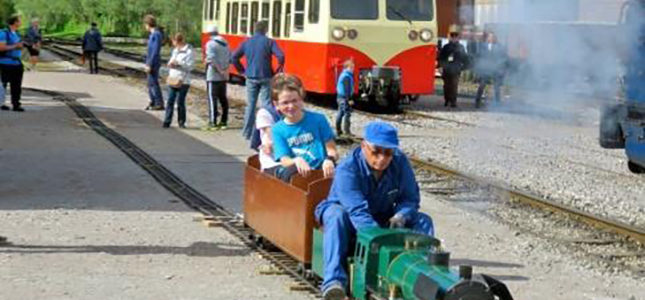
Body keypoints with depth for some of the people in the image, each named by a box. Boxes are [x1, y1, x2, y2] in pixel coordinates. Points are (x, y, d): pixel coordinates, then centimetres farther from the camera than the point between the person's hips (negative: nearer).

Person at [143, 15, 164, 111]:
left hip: (153, 63, -10)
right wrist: (147, 62, 21)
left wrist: (149, 64, -21)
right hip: (151, 63, 10)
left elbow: (155, 51, -22)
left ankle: (160, 104, -5)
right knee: (151, 83, 15)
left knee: (153, 83, -8)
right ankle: (153, 102, 23)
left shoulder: (157, 35, -18)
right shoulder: (153, 34, 13)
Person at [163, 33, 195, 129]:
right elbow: (171, 62, 22)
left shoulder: (189, 51, -7)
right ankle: (167, 122, 4)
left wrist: (178, 63, -17)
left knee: (180, 102, -3)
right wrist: (170, 64, 0)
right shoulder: (175, 50, 17)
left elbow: (190, 66, -13)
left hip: (183, 81, -6)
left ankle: (181, 122, 9)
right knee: (170, 101, 2)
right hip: (172, 80, 6)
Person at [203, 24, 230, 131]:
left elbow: (212, 59, -21)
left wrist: (220, 70, -17)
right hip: (223, 77, 7)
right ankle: (223, 122, 17)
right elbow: (229, 58, 11)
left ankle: (213, 123, -4)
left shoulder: (210, 44, -11)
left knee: (212, 99, -3)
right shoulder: (225, 43, 11)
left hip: (213, 76, -7)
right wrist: (225, 69, 5)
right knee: (223, 99, 13)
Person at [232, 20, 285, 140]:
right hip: (265, 77, -3)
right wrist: (278, 71, -2)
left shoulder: (246, 42, 6)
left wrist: (242, 70, 13)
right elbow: (281, 56, -16)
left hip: (251, 78, 3)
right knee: (266, 104, 0)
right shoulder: (269, 42, -4)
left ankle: (247, 132, 16)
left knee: (250, 105, 11)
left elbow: (234, 57, 5)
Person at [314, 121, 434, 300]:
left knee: (423, 221, -13)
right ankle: (333, 281, -49)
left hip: (382, 218, 5)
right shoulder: (347, 169, -28)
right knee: (337, 216, -39)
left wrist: (400, 216, -31)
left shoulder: (400, 163, -12)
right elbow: (358, 211, -38)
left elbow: (410, 198, -6)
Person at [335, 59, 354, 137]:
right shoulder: (347, 77, -18)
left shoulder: (343, 75, 15)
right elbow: (347, 89, -22)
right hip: (344, 98, -10)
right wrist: (349, 99, -23)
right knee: (347, 113, -8)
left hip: (340, 96, 10)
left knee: (340, 113, 13)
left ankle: (338, 130, 17)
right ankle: (347, 130, -8)